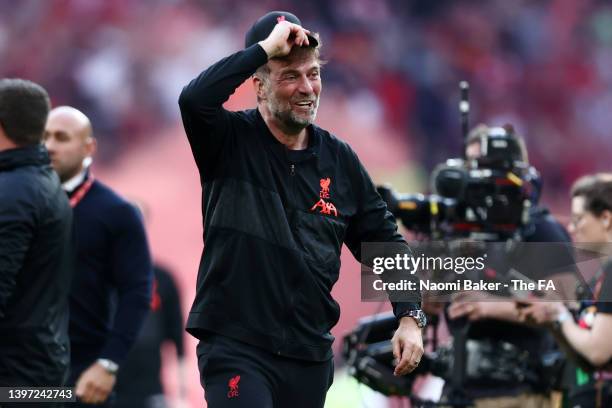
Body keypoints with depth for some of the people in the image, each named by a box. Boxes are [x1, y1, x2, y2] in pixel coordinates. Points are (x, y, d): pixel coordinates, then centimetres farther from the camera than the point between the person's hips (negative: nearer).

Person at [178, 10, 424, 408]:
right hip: (236, 346, -5)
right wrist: (265, 48, -21)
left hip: (310, 355, 5)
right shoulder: (231, 142, -3)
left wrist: (409, 316, 3)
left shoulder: (339, 159, 9)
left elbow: (383, 239, 15)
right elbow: (195, 100, -26)